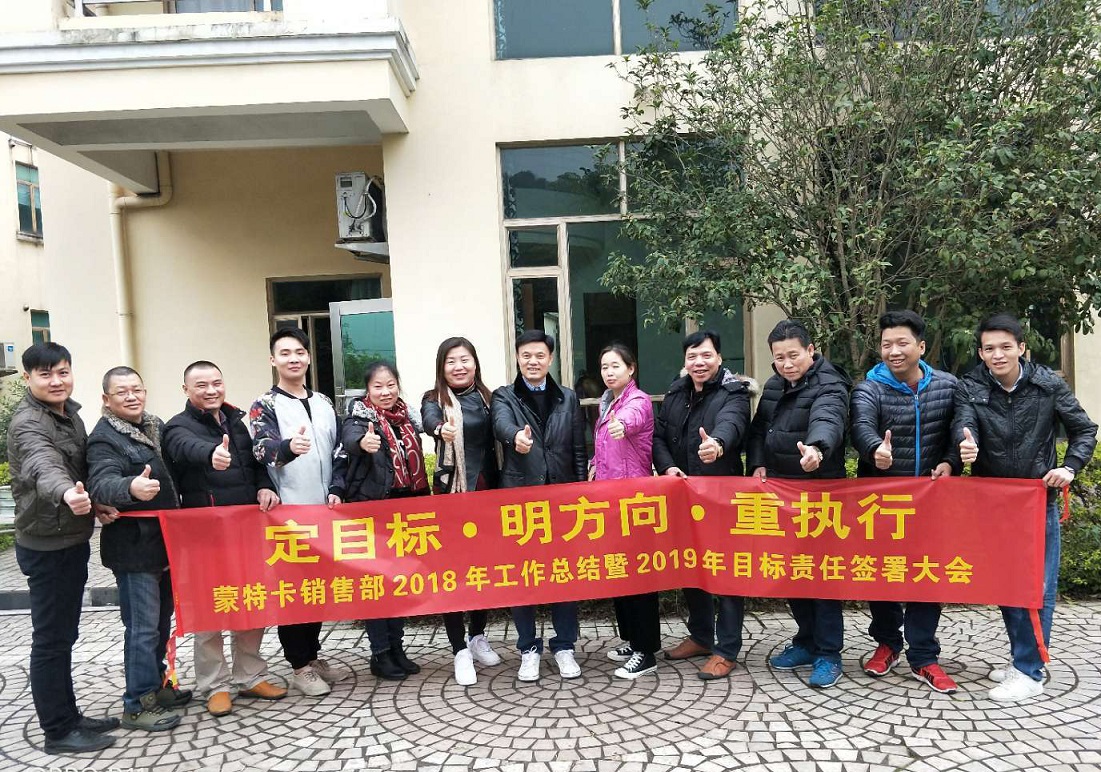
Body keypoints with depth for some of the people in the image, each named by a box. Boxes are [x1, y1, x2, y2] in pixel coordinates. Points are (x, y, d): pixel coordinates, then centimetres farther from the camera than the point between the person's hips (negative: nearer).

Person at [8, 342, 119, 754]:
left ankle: (69, 716, 31)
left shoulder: (69, 413, 8)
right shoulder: (28, 423, -19)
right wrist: (66, 493, -61)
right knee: (51, 639, 3)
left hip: (72, 539, 9)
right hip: (47, 546, -9)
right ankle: (58, 731, 15)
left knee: (65, 635, 18)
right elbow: (43, 466, -42)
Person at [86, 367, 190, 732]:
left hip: (165, 542, 8)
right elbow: (101, 483, -31)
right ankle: (137, 705, 12)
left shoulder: (157, 427, 10)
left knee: (162, 619, 19)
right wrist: (131, 487, -51)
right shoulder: (104, 438, -14)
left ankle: (156, 684, 35)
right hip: (134, 548, -8)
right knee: (143, 627, -2)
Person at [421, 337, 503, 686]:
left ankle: (477, 636, 31)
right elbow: (429, 421, -27)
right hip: (451, 494, -4)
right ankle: (460, 651, 11)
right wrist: (442, 429, -50)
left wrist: (501, 488, -1)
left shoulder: (486, 397, 9)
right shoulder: (434, 399, -3)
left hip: (487, 492, 4)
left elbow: (495, 441, 8)